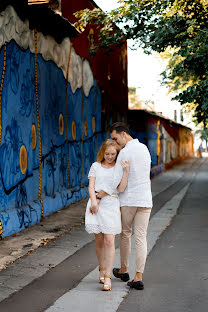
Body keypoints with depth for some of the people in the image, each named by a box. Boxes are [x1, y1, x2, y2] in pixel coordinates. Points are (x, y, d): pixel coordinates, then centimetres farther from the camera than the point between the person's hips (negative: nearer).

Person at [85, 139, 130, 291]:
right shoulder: (96, 166, 13)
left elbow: (121, 189, -3)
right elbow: (91, 186, 5)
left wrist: (126, 171, -12)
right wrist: (94, 201, -11)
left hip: (111, 204, -2)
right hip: (96, 204, 2)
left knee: (109, 241, -9)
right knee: (99, 240, 6)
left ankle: (108, 277, -7)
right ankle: (102, 269, 27)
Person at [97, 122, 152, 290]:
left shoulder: (125, 153, -13)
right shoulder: (144, 148, 9)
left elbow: (115, 182, -19)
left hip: (128, 200, -5)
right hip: (145, 200, 5)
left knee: (125, 234, 14)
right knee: (141, 238, 2)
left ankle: (123, 270, 30)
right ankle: (138, 278, -2)